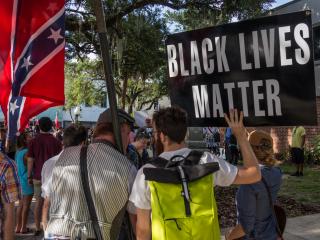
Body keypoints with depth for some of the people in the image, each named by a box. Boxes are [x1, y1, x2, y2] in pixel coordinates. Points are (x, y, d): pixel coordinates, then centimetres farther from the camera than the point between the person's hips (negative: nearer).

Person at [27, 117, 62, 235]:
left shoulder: (33, 141, -1)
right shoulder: (56, 141, -4)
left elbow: (30, 161, -2)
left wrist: (29, 176, 5)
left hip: (38, 177, 1)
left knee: (38, 202, 9)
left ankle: (37, 228, 13)